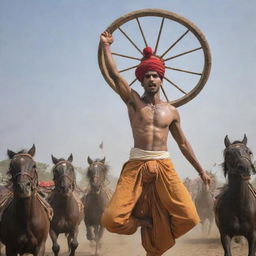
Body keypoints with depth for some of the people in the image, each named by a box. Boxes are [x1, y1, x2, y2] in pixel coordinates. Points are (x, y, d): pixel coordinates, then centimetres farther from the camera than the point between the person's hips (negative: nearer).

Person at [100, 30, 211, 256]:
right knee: (112, 220, -18)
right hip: (136, 166, -2)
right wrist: (106, 45, 4)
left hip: (164, 167, 2)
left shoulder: (171, 111, 16)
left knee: (188, 217, -18)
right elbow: (114, 74, -1)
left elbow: (183, 143, 22)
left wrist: (201, 170, 23)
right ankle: (142, 219, 18)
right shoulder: (133, 101, 9)